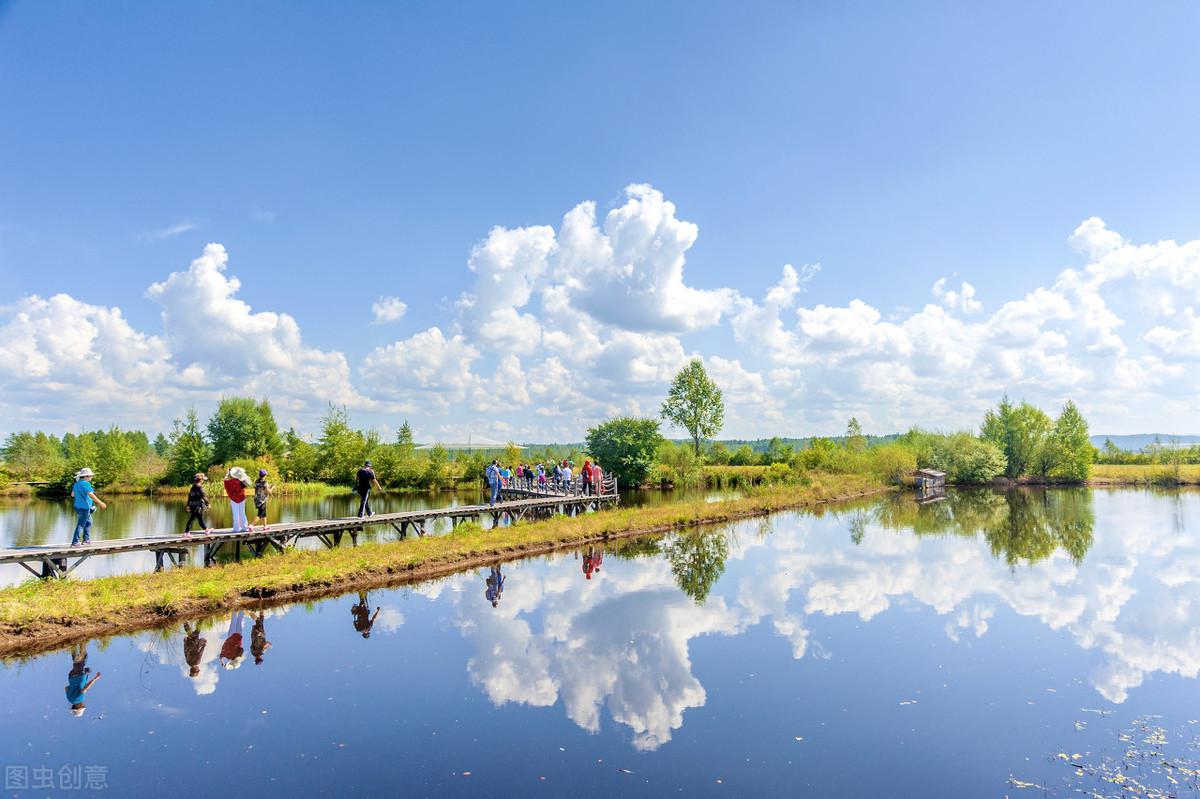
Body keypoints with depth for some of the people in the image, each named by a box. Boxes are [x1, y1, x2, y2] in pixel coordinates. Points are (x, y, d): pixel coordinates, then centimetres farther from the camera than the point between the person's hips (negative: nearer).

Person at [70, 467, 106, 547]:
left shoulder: (76, 484, 11)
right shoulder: (85, 484, -17)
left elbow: (72, 495, 21)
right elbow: (91, 495, -25)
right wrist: (100, 503, -24)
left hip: (78, 506, 10)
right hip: (84, 507, -10)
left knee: (89, 522, 21)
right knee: (81, 525, -4)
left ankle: (86, 539, 24)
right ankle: (75, 542, -2)